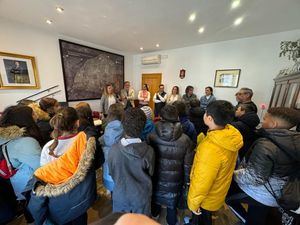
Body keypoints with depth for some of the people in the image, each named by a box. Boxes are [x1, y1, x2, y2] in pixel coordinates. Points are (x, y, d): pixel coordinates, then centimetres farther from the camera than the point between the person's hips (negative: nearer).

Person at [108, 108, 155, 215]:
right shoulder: (148, 151, -28)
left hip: (120, 195, 1)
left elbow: (111, 173, -7)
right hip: (142, 196, 0)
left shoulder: (113, 150, -26)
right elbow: (150, 173, -9)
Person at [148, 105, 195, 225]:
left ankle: (155, 213, 61)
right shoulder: (185, 140, -22)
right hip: (174, 179, -1)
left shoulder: (152, 136, -24)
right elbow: (188, 164, -12)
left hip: (156, 176, 1)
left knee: (155, 196, 31)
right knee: (172, 203, 27)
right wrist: (186, 180, 6)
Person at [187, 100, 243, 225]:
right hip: (219, 190, 6)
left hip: (207, 197, -6)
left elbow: (202, 182, -29)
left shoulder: (210, 149, -42)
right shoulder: (231, 133, -18)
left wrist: (193, 202, -13)